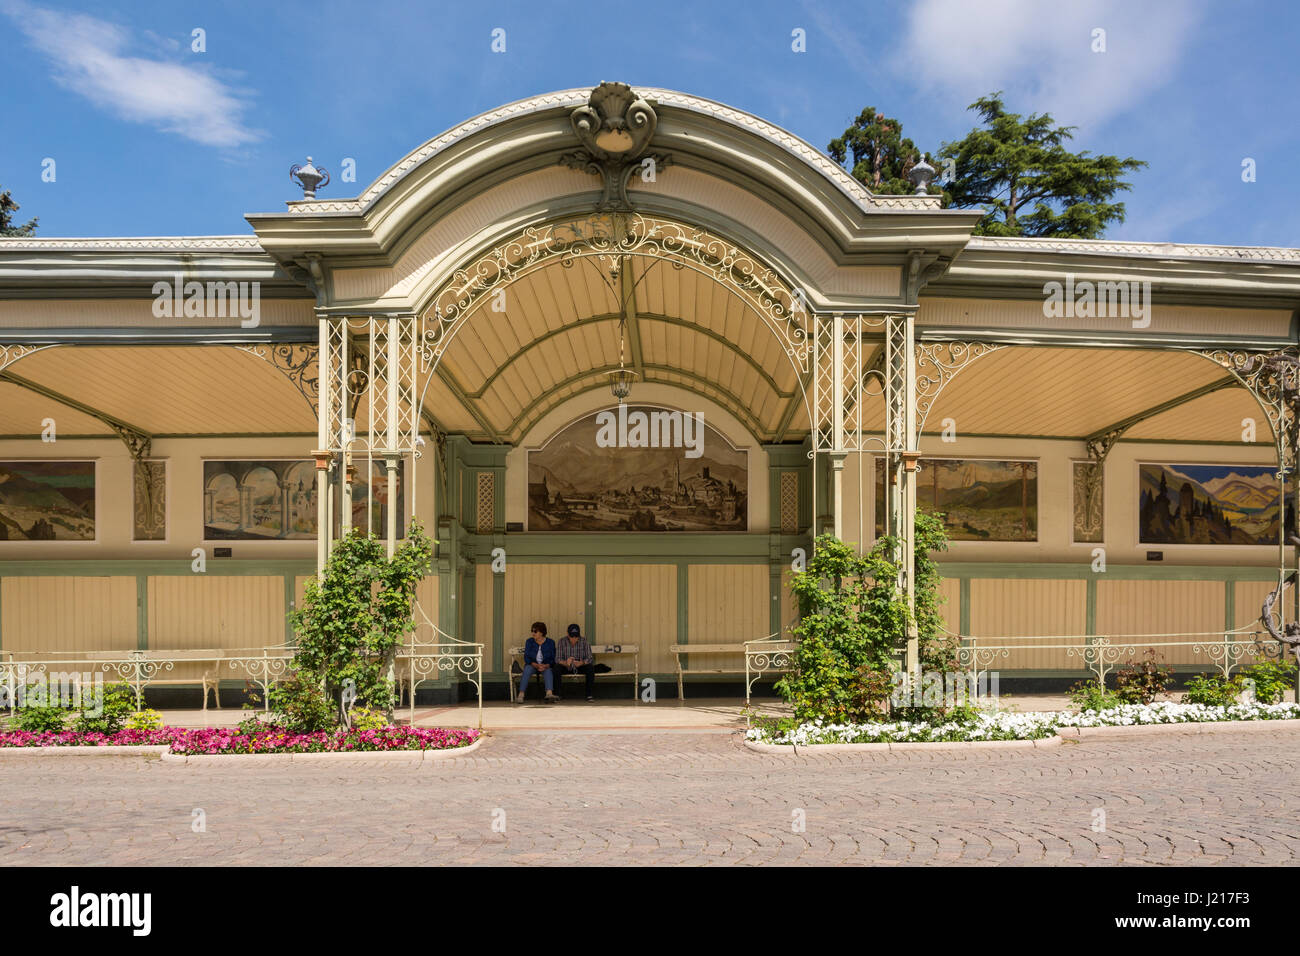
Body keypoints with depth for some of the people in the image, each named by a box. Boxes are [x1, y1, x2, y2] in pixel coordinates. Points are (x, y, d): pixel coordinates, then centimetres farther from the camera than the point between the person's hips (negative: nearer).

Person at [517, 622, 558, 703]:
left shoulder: (550, 642, 2)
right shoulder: (529, 642, 4)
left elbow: (553, 659, -2)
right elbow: (526, 658, -4)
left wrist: (546, 666, -22)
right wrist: (536, 665, -21)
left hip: (546, 666, -1)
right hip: (532, 665, 1)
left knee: (548, 671, -34)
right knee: (528, 668, -32)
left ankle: (549, 694, -55)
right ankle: (521, 694, -39)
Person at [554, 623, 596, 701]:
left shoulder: (584, 641, -10)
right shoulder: (562, 641, -10)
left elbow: (590, 658, -15)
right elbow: (557, 659, -16)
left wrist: (580, 663, -37)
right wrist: (565, 663, -39)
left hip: (580, 667, 0)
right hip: (566, 668, 0)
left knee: (590, 667, -29)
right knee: (557, 667, -29)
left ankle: (590, 695, -21)